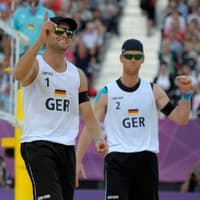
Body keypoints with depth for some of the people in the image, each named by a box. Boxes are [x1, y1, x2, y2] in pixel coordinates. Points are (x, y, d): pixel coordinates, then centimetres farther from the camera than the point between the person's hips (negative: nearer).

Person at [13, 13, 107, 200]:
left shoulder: (77, 75, 14)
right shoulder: (35, 65, -4)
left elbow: (88, 114, 13)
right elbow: (18, 74, -30)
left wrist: (98, 138, -7)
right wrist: (40, 40, -38)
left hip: (67, 147, 6)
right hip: (38, 144, -6)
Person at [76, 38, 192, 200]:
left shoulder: (153, 91, 8)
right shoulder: (107, 93, 2)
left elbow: (181, 119, 3)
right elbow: (90, 127, 2)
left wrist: (186, 94, -13)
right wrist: (77, 161, -5)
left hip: (146, 159, 3)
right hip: (117, 160, -3)